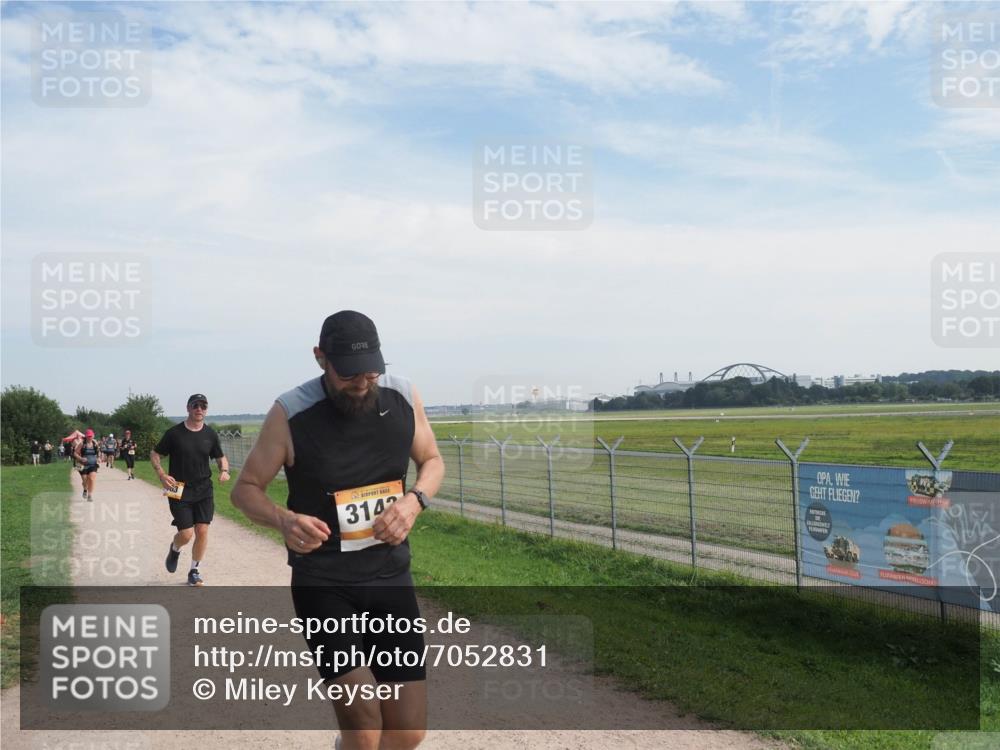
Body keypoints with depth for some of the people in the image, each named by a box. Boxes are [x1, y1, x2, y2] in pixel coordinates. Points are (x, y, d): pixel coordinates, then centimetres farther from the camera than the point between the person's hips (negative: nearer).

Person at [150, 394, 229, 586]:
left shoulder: (210, 434, 4)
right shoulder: (174, 433, -5)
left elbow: (221, 457, 15)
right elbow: (154, 454, 4)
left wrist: (224, 471, -6)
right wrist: (161, 475, -12)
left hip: (204, 490, 3)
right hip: (179, 490, -2)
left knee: (202, 531, -3)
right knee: (186, 534, -6)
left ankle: (194, 571, 16)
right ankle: (175, 549, 31)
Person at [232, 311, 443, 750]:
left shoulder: (402, 397, -4)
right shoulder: (291, 414, -13)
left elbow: (432, 461, 12)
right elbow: (245, 489, -2)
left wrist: (414, 500, -10)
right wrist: (283, 520, -24)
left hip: (391, 575, 4)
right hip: (323, 582, -3)